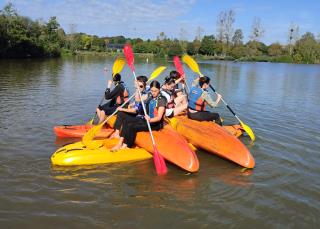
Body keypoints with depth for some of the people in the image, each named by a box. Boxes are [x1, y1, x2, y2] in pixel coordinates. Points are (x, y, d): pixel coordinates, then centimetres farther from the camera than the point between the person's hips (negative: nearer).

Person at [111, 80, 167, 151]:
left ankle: (125, 146, -11)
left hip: (156, 123, -8)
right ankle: (120, 143, -13)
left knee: (132, 127, -24)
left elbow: (159, 117, -22)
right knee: (126, 121, -8)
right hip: (146, 118, 8)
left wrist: (150, 120, -40)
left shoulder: (162, 100, -15)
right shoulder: (150, 96, 5)